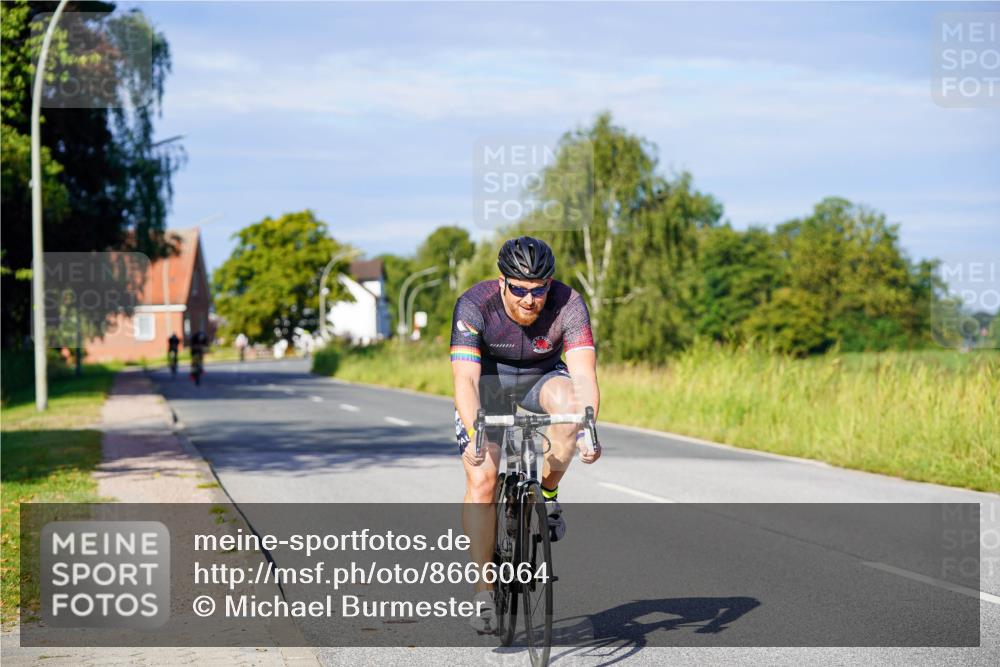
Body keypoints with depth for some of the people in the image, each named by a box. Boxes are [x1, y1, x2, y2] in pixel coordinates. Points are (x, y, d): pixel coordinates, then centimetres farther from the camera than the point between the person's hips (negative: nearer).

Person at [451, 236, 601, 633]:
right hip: (489, 379, -1)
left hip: (541, 377, 1)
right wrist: (473, 433, -55)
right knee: (481, 478, -17)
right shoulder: (475, 305, -30)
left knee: (569, 400, -35)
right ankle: (483, 592, -9)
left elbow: (584, 373, -37)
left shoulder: (568, 304, -28)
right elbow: (465, 378, -38)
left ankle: (547, 494, -11)